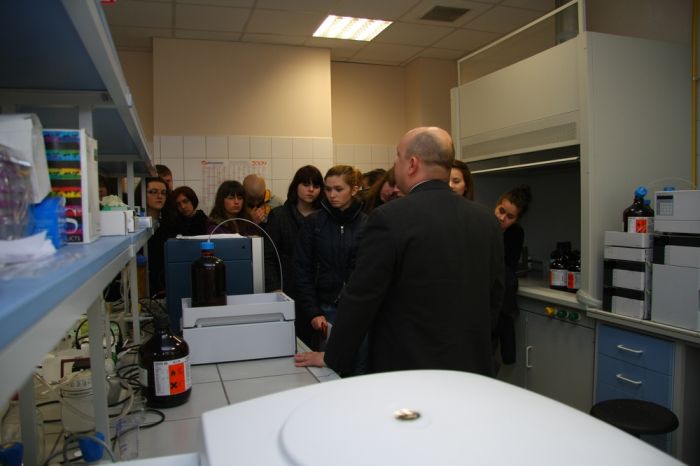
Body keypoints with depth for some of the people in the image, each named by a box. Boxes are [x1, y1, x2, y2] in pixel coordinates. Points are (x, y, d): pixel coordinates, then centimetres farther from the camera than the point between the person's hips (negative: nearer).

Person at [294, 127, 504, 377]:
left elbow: (360, 297, -14)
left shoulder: (389, 218, -17)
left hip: (409, 368, -5)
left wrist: (332, 358, -1)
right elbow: (495, 295, 7)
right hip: (475, 366, 5)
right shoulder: (486, 219, 0)